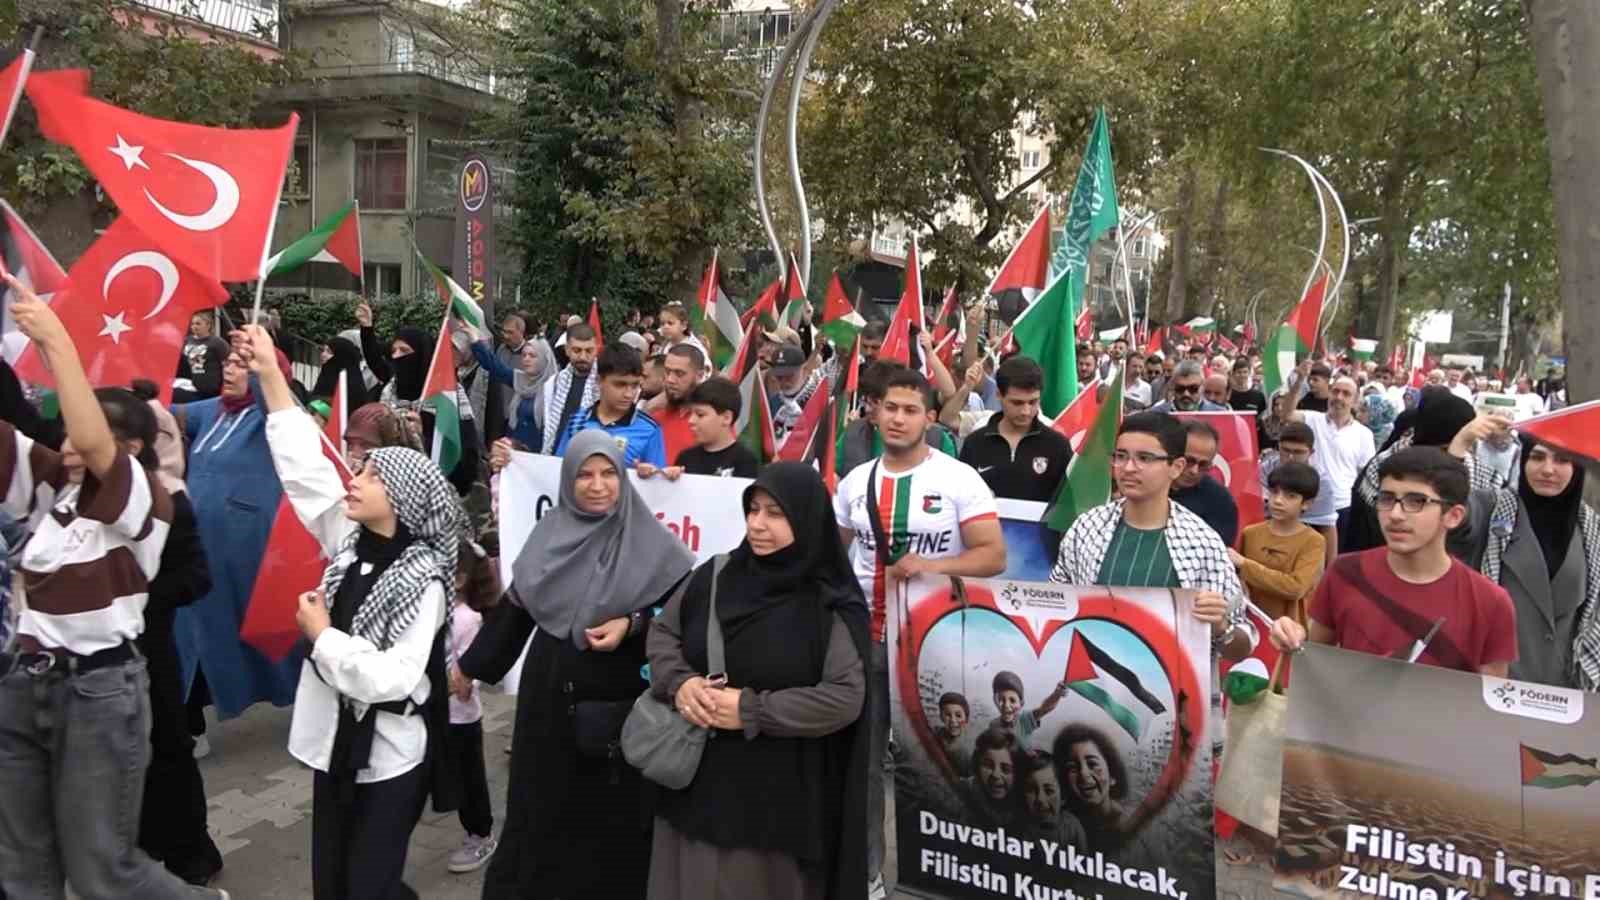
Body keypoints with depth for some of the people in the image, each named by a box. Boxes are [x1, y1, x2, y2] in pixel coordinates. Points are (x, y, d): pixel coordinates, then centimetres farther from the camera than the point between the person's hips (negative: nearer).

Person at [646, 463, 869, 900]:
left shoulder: (831, 605, -12)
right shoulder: (716, 576, 1)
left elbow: (845, 698, -16)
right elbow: (662, 631, 10)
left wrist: (753, 711, -20)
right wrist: (678, 682, -11)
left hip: (777, 793, -4)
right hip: (698, 777, 4)